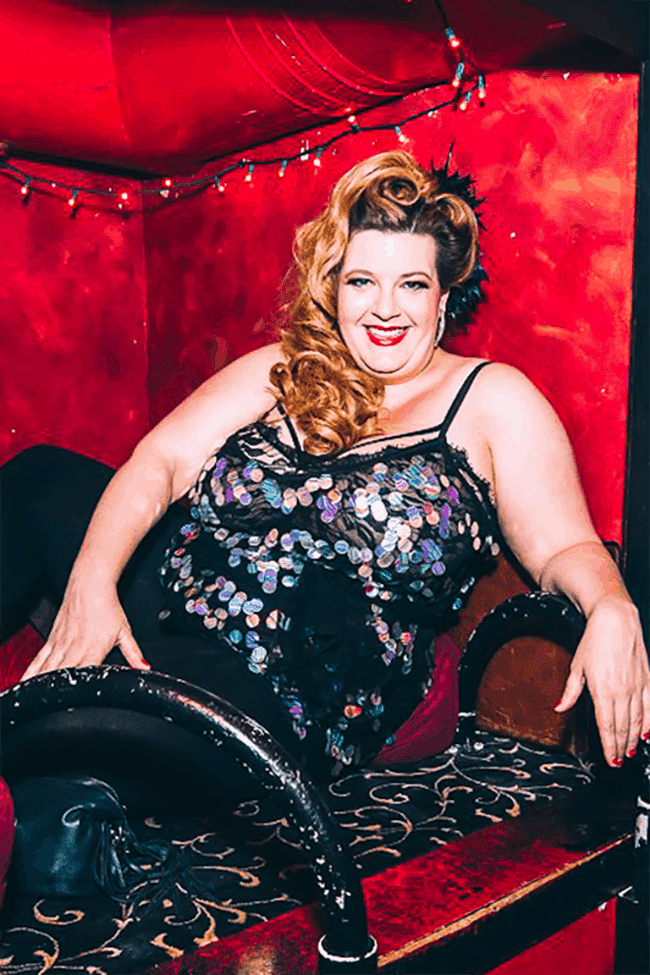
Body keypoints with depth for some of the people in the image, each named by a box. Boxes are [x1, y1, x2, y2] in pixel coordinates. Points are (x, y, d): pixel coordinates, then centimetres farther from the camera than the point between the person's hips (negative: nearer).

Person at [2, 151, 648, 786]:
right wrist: (91, 578, -17)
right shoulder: (283, 371, 10)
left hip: (295, 697, -5)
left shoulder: (492, 400, 2)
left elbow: (563, 547, -3)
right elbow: (161, 461, 0)